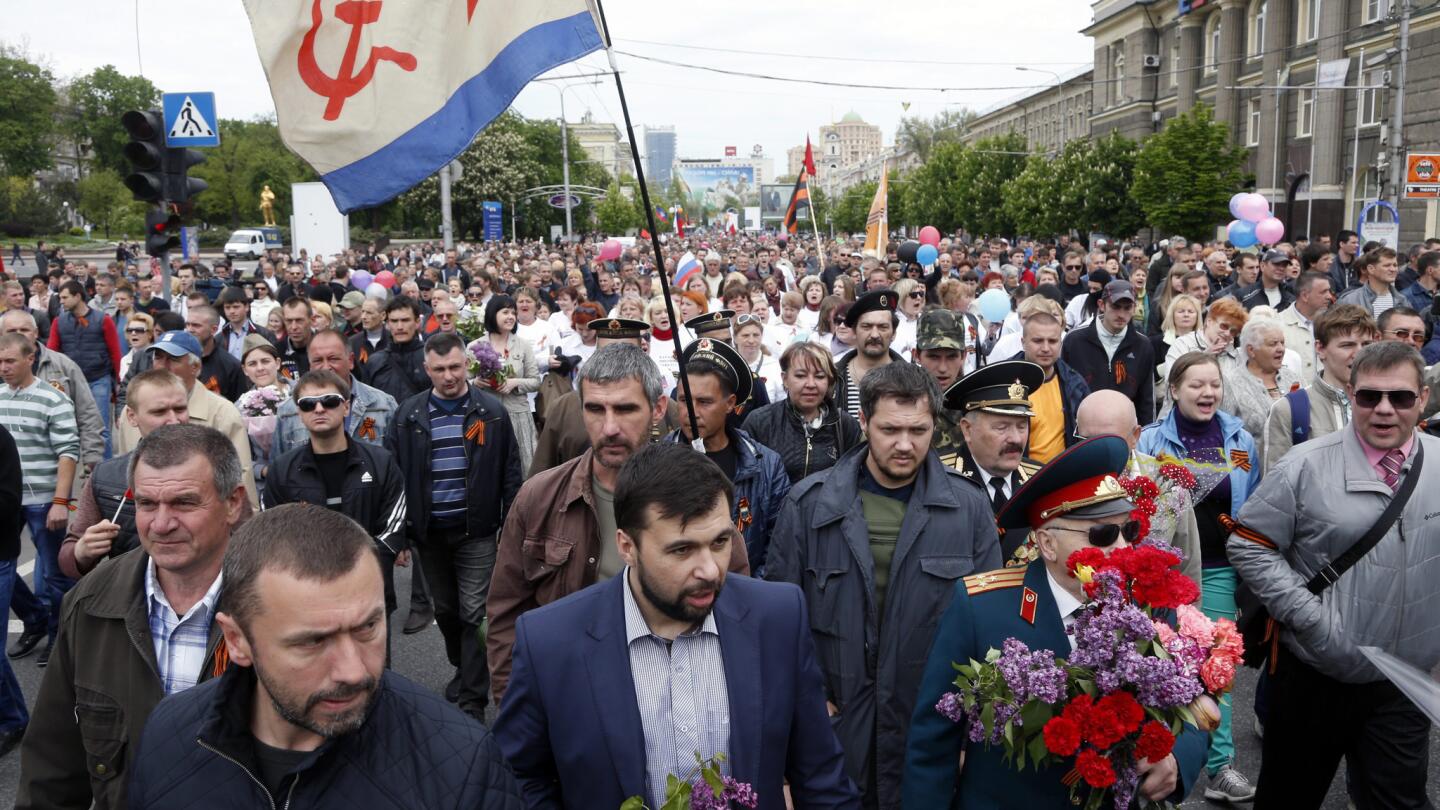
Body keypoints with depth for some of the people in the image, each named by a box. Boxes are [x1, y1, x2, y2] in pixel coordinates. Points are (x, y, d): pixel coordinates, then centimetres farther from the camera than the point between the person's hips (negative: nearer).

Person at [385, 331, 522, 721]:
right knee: (445, 610, 17)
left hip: (477, 531, -3)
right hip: (429, 531, 3)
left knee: (473, 614, -2)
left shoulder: (491, 412, -3)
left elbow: (510, 473, 0)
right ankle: (462, 670, 41)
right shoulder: (409, 414, 1)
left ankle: (473, 698, 8)